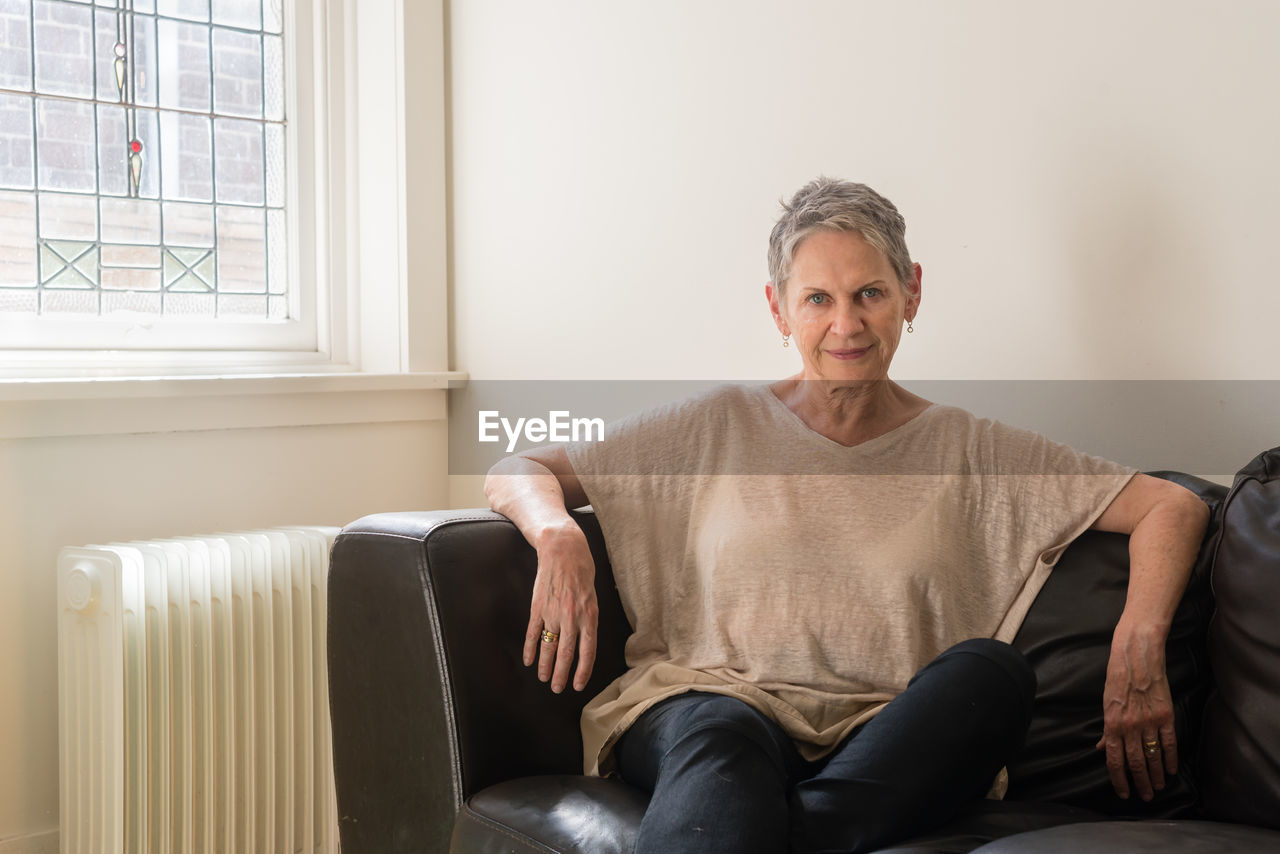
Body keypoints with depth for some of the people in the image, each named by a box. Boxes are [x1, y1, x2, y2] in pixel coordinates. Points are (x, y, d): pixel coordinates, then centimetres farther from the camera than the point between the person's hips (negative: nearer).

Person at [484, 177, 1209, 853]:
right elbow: (518, 473, 16)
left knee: (995, 669, -30)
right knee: (722, 736, -37)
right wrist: (559, 538, -8)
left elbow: (1173, 507, 11)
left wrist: (1138, 652, -6)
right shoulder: (720, 428, 14)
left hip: (889, 743, 1)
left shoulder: (969, 451, 14)